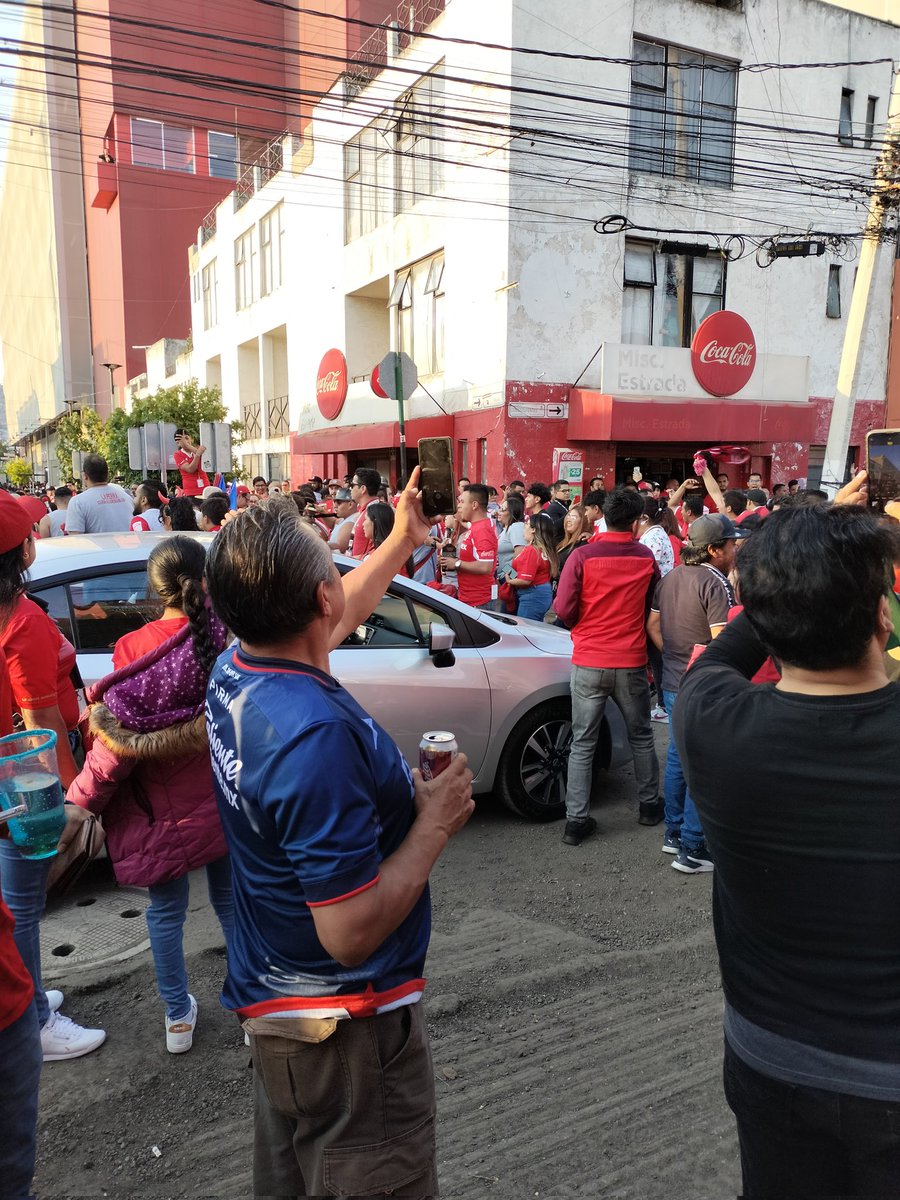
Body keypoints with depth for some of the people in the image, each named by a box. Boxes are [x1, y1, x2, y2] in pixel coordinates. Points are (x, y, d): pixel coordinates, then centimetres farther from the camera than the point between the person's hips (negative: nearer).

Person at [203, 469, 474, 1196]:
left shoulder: (234, 674, -6)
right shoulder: (317, 734, -33)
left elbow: (333, 619, 15)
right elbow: (352, 933, -29)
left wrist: (402, 541, 25)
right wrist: (437, 821, -18)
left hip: (272, 1003, 8)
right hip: (344, 1025, -8)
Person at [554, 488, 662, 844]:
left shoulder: (582, 556, -11)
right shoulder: (646, 558, -3)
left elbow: (563, 609, -10)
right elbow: (655, 607, 8)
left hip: (588, 664, -1)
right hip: (632, 663, 2)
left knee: (582, 744, 7)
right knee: (641, 737, 20)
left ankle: (576, 820, 8)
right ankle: (649, 804, 33)